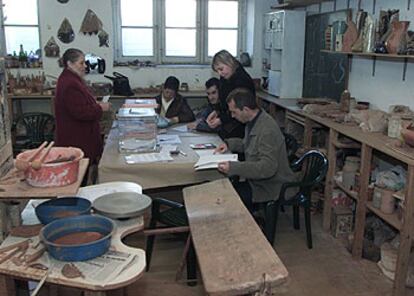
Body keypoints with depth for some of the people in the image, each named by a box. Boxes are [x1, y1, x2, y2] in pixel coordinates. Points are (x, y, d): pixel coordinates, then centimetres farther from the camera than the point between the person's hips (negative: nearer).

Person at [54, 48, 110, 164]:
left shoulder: (73, 79, 13)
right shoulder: (69, 84, -21)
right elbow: (79, 112, -24)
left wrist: (97, 104, 9)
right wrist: (100, 108, -14)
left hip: (82, 137, 11)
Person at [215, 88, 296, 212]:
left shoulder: (267, 130, -27)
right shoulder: (253, 121, 3)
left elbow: (268, 167, -32)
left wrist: (233, 167, -36)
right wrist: (229, 143, 5)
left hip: (271, 186, -9)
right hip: (257, 178, 9)